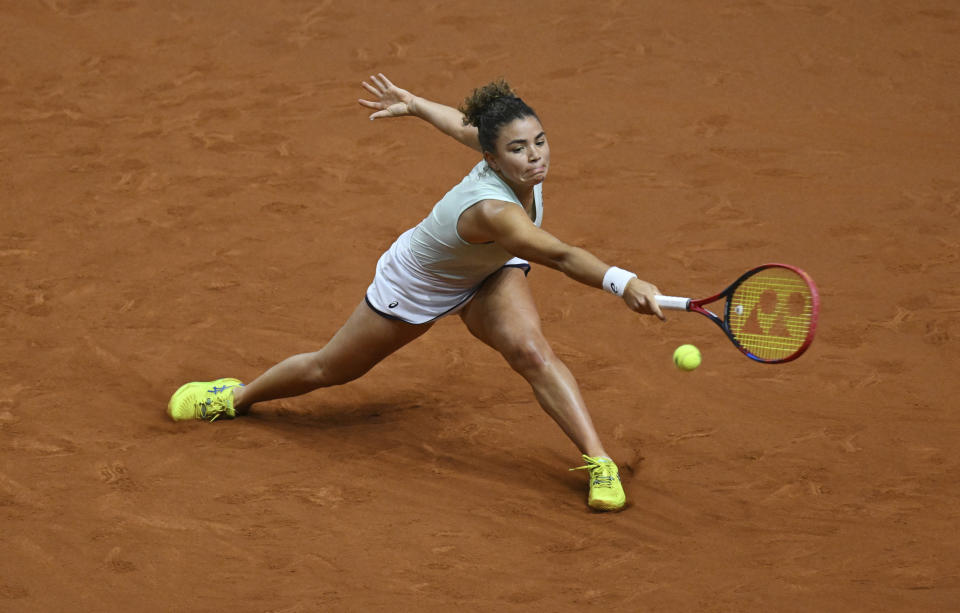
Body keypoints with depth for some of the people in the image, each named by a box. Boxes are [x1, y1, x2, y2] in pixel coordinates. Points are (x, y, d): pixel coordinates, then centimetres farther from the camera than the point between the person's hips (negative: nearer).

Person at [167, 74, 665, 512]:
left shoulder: (523, 160, -26)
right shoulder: (492, 210, -48)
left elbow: (466, 127, -5)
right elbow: (559, 257, -61)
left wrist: (413, 104, 13)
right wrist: (622, 282, -76)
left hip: (488, 276, 5)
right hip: (416, 286, -5)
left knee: (531, 349, -25)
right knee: (327, 369, 17)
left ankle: (599, 463, -22)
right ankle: (239, 396, 46)